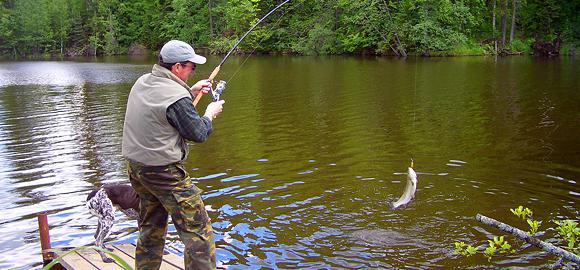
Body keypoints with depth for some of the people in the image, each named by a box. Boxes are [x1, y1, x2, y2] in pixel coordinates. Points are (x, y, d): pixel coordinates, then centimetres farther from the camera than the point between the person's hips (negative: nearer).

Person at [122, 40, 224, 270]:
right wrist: (210, 113, 6)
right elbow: (198, 134, -11)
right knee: (198, 231, -2)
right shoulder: (176, 97, -21)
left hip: (136, 166, 9)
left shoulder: (142, 83, 5)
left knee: (151, 228, 23)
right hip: (163, 171, -9)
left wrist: (190, 92, 17)